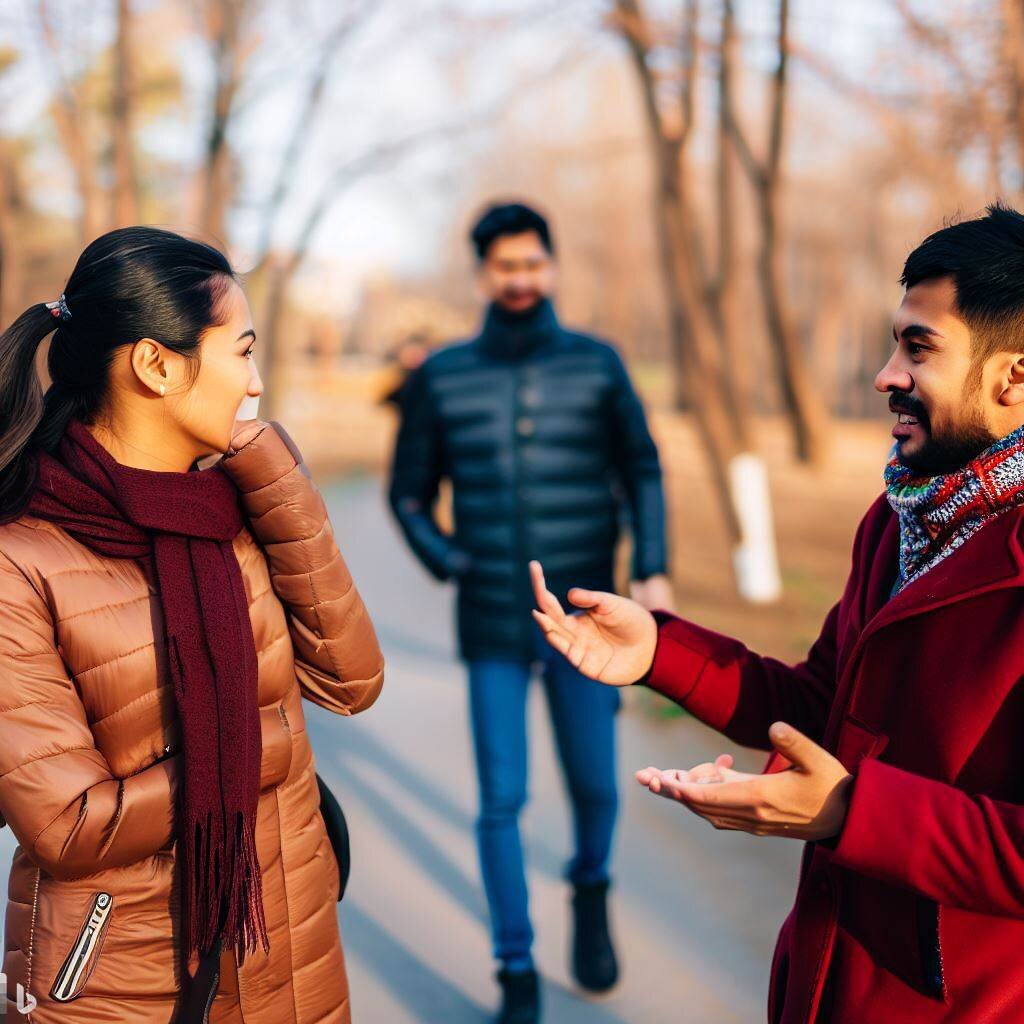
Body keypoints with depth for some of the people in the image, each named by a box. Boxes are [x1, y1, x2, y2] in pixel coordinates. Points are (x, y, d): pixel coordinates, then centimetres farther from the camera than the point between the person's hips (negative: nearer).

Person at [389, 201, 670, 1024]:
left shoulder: (596, 364, 2)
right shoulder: (442, 377, 2)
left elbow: (642, 472, 8)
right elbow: (409, 493, 10)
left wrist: (653, 571, -3)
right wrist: (446, 560, -6)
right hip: (492, 626, 0)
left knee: (595, 784, 7)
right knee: (501, 801, 1)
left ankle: (591, 890, 40)